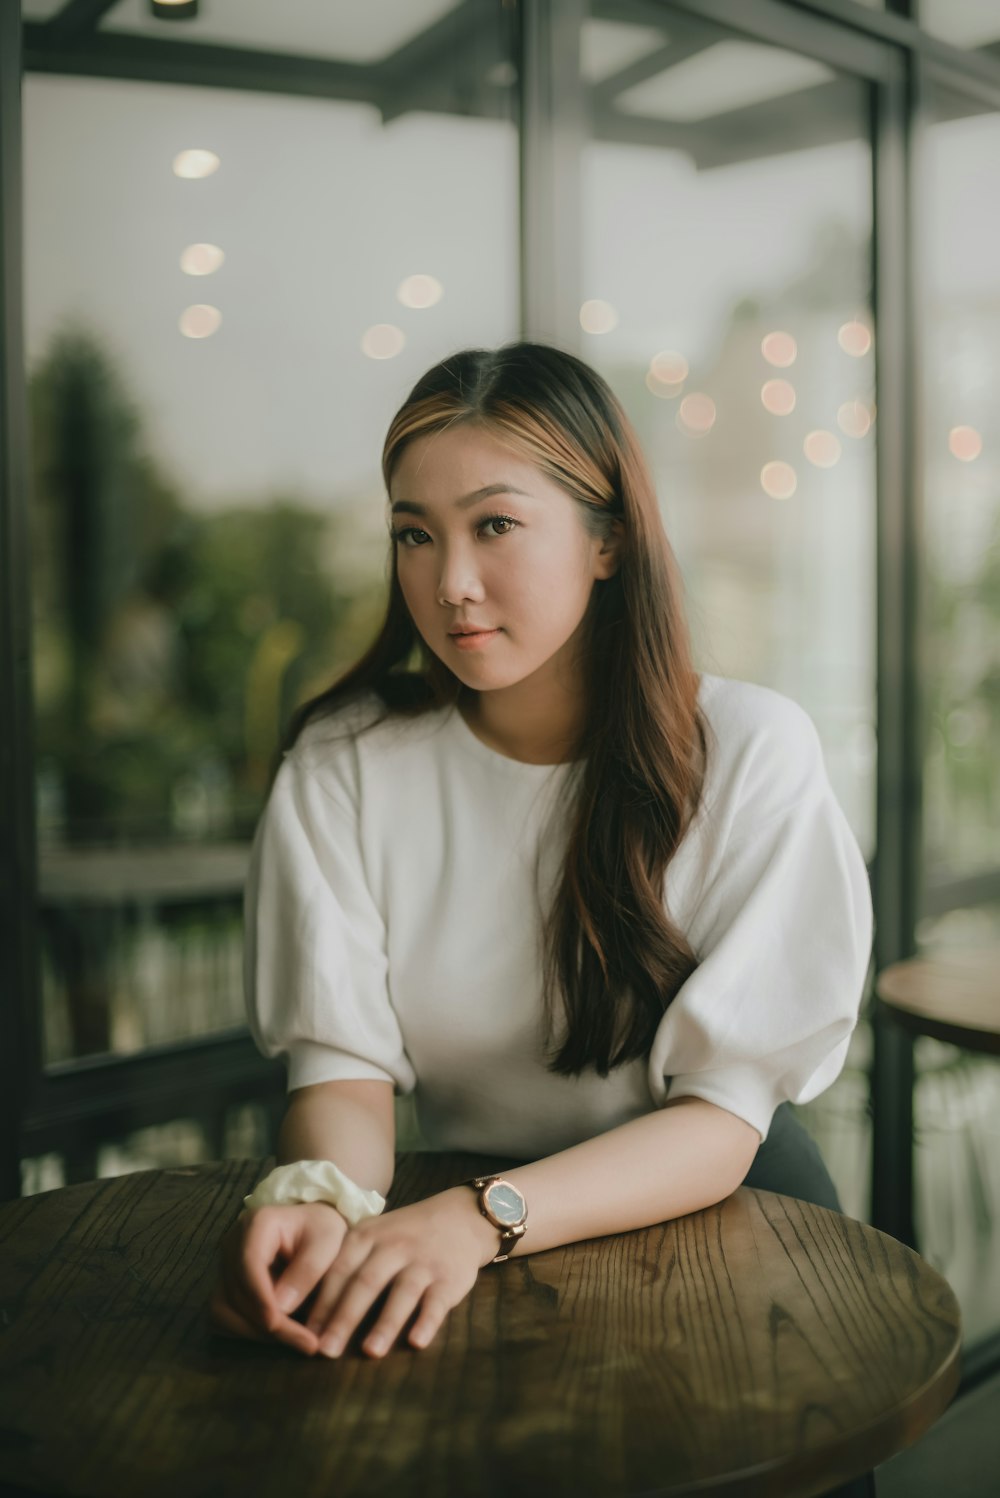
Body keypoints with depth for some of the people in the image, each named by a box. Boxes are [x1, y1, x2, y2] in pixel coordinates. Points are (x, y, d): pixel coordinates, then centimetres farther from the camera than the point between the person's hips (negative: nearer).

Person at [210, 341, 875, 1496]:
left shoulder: (751, 750, -11)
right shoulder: (344, 765, -5)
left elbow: (721, 1123, -16)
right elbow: (342, 1069, -10)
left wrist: (482, 1219, -32)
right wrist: (321, 1197, -34)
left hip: (715, 1218, 0)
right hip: (462, 1234, 1)